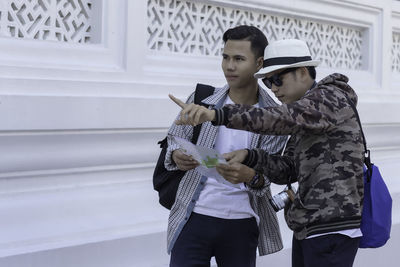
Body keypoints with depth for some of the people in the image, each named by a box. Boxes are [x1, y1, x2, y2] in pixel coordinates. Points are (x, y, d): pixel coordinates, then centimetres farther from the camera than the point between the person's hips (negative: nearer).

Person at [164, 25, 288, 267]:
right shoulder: (201, 100, -1)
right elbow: (175, 139, 8)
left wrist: (250, 176, -30)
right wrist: (177, 156, -17)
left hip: (241, 223, 1)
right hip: (194, 218, 0)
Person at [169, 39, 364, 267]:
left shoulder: (330, 97, -11)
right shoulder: (305, 119, 18)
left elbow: (281, 118, -30)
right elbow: (287, 171, 10)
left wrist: (216, 115, -42)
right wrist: (248, 156, -9)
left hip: (333, 231, -10)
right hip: (310, 229, 10)